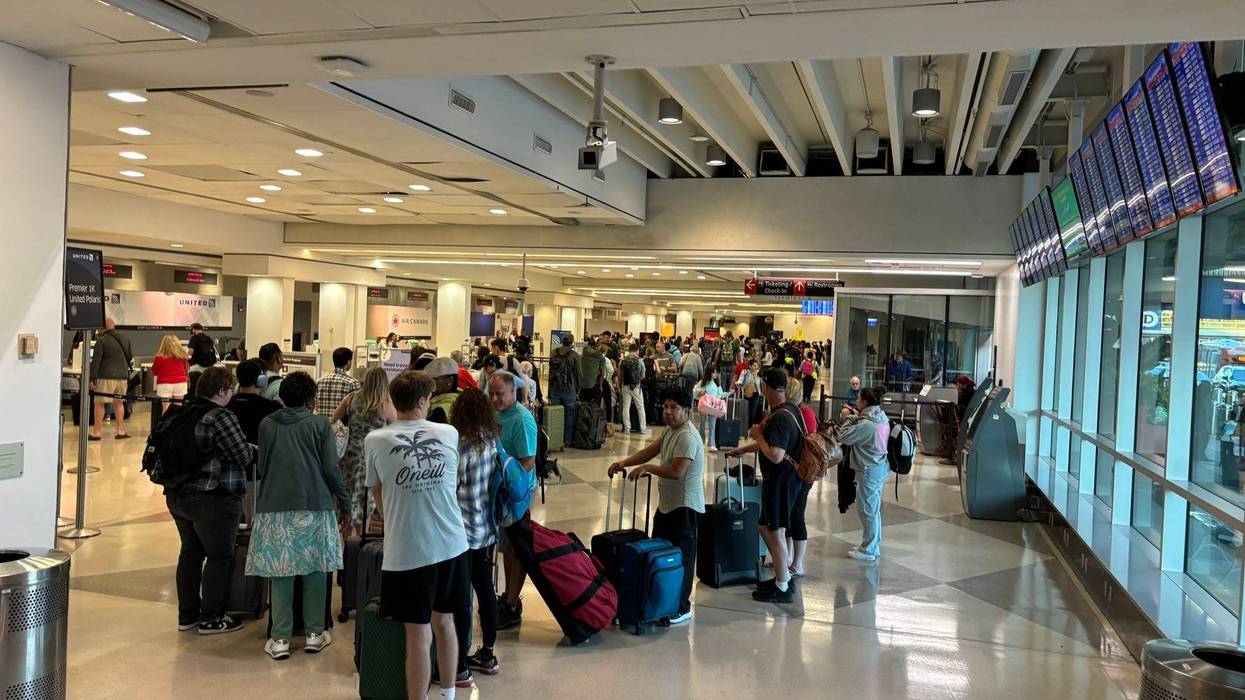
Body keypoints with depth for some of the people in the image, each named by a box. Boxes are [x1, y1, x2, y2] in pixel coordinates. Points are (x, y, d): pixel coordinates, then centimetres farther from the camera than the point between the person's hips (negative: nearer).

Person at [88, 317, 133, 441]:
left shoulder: (101, 340, -6)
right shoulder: (125, 339, 11)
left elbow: (96, 361, -8)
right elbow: (130, 358, 19)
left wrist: (92, 379, -5)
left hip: (106, 376, -5)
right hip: (122, 375, 5)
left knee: (99, 403, 1)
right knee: (119, 402, 14)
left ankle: (97, 432, 0)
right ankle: (121, 430, 12)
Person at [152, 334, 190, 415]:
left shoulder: (160, 357, -9)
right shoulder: (182, 356, -1)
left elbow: (154, 371, 3)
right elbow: (187, 368, 14)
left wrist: (154, 362, 20)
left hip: (165, 384, -2)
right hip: (181, 383, 3)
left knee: (166, 409, 0)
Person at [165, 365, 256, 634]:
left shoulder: (184, 413, 8)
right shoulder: (220, 417, -17)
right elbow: (244, 455, -16)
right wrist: (259, 449, 4)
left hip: (177, 496, 9)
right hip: (212, 499, -9)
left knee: (190, 552, 18)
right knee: (219, 557, 3)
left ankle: (187, 615, 26)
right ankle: (210, 619, 10)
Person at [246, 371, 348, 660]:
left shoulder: (266, 425, 5)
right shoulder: (320, 424, -1)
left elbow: (260, 468, 12)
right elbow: (331, 469, -3)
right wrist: (344, 504, 6)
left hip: (275, 507, 1)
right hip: (315, 506, -1)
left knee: (280, 573, 6)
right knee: (315, 571, 9)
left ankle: (280, 639, 8)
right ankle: (314, 633, 16)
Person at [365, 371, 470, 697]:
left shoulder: (375, 440, -5)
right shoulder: (450, 434, 1)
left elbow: (377, 492, 10)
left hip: (406, 551, -3)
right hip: (452, 544, 3)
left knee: (418, 635, 4)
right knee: (444, 621, 19)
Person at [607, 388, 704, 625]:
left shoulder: (687, 437, -22)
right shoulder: (670, 430, 10)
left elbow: (677, 472, -29)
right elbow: (649, 451, 12)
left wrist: (647, 468, -21)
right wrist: (624, 462, 0)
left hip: (684, 506, -10)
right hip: (666, 503, 10)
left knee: (681, 558, -1)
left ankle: (682, 609, 9)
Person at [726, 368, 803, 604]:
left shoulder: (780, 417, -24)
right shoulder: (788, 410, 9)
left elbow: (775, 456, -30)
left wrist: (757, 435, -16)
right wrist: (743, 449, 25)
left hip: (781, 480, -10)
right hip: (780, 478, 10)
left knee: (776, 532, 0)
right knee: (766, 527, 20)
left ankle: (782, 588, 10)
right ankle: (783, 574, 30)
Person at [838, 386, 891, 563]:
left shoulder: (866, 424, -24)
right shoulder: (882, 419, 5)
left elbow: (843, 437, -19)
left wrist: (851, 419, -7)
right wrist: (855, 418, 1)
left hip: (869, 472, -9)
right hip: (880, 468, 9)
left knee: (867, 510, 1)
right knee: (874, 509, 18)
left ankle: (868, 551, 10)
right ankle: (872, 545, 30)